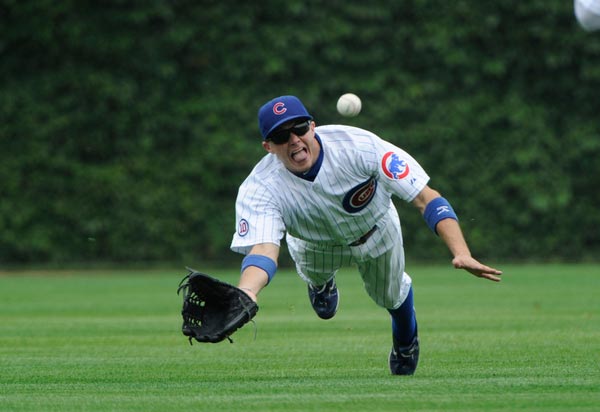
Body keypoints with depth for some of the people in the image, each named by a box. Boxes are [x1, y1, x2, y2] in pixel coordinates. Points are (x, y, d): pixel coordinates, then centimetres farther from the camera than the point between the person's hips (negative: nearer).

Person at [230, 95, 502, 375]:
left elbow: (426, 198, -42)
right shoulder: (259, 188, -39)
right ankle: (321, 282, 53)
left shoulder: (358, 146, -42)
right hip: (315, 246, 0)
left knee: (390, 296, 18)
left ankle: (406, 339, 54)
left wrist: (461, 254, -56)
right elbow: (263, 248, -54)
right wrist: (245, 293, -78)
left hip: (376, 232, 0)